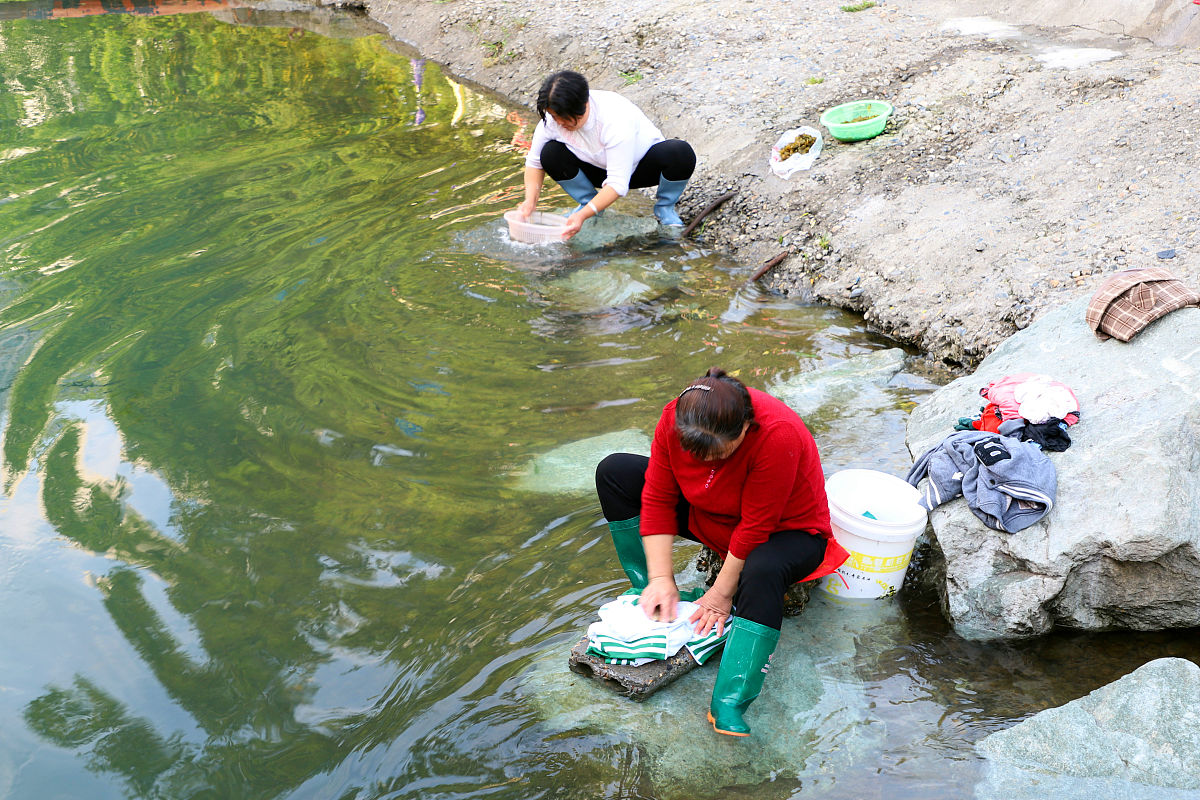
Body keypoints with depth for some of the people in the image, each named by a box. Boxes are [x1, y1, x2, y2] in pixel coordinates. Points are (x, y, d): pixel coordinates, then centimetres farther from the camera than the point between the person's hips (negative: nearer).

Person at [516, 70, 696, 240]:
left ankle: (664, 207, -5)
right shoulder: (552, 118, -22)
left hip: (643, 166, -4)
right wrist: (530, 201, -24)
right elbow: (534, 162, -7)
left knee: (681, 153, -35)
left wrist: (583, 215, -48)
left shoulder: (617, 120, -38)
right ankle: (586, 201, 3)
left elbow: (618, 185, -40)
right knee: (550, 153, -23)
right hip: (599, 168, 4)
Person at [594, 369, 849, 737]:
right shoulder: (675, 418, -23)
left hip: (783, 529, -6)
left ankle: (728, 707, -40)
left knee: (763, 571, -43)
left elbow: (756, 528, -31)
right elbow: (657, 498, -15)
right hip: (710, 518, 6)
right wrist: (660, 578, -19)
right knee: (614, 471, -6)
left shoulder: (778, 436, -38)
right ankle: (651, 598, -3)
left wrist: (722, 593, -24)